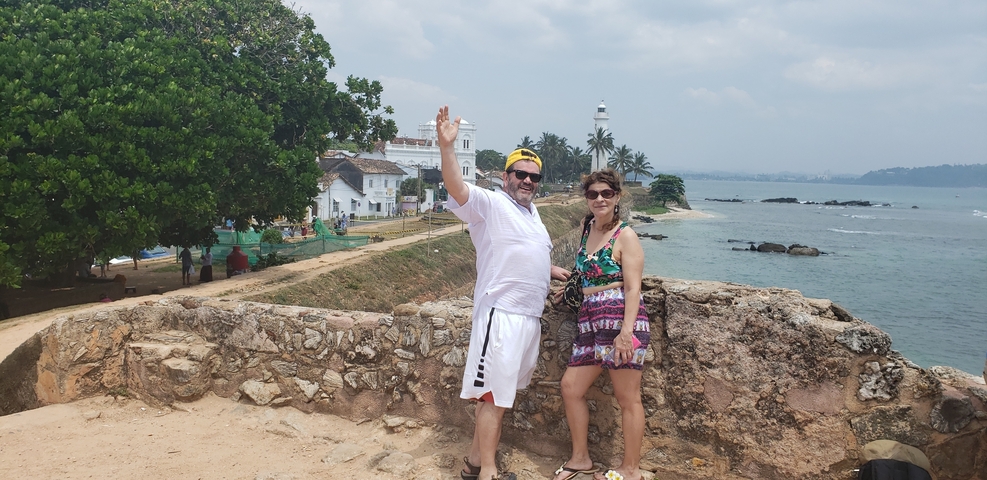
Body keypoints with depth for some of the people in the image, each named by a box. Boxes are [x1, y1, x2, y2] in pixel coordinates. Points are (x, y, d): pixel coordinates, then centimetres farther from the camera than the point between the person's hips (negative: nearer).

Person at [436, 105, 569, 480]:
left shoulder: (531, 211, 20)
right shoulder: (490, 204, -7)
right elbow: (456, 186, -26)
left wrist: (554, 271, 28)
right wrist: (447, 146, -39)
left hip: (528, 316, 9)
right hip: (501, 313, -9)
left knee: (500, 393, 14)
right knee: (493, 395, -5)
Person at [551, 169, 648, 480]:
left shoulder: (625, 236, -7)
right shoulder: (586, 229, 13)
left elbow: (633, 288, -14)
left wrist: (627, 331, -23)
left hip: (620, 319, -8)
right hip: (591, 321, 8)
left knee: (628, 398, 2)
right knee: (570, 386, 11)